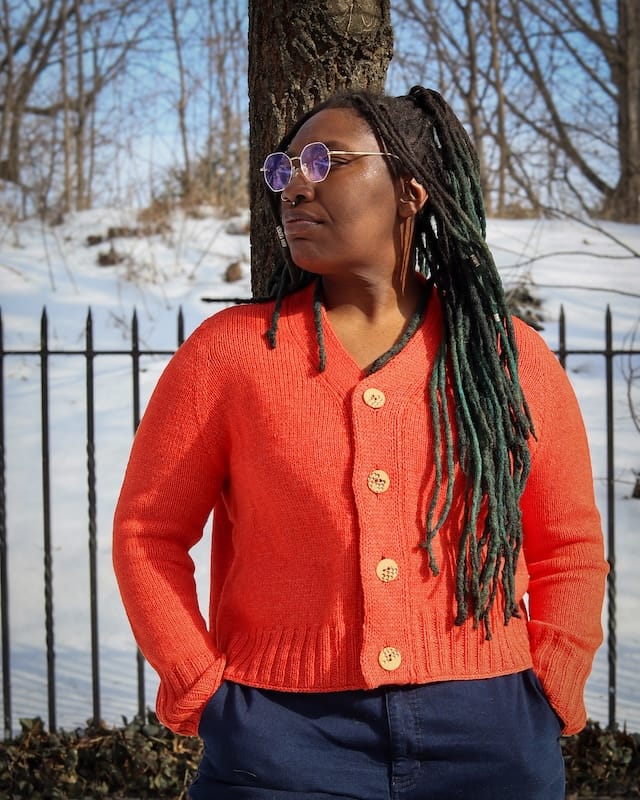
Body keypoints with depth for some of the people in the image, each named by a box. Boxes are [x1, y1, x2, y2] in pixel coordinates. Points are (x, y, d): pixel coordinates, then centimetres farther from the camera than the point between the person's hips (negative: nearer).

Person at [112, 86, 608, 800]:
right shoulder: (229, 351, 0)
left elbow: (569, 549, 11)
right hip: (284, 740, -1)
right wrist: (204, 696, -3)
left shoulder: (515, 358, 5)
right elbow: (148, 532, 3)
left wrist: (548, 701, 2)